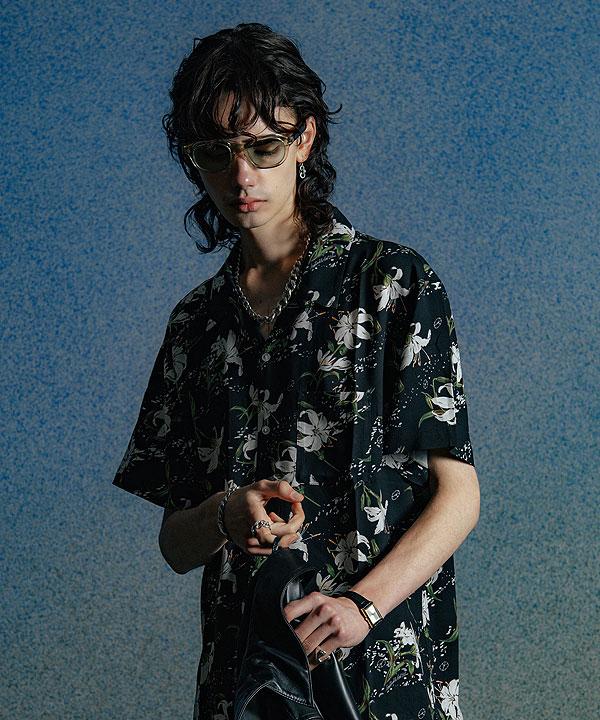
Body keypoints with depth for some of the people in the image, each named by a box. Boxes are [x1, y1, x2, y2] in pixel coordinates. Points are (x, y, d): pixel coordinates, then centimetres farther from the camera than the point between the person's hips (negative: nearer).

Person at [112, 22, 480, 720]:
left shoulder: (393, 280, -2)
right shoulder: (196, 320, 12)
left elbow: (458, 495, -6)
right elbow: (175, 544, 10)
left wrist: (363, 602, -21)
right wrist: (228, 516, -12)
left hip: (384, 663, -4)